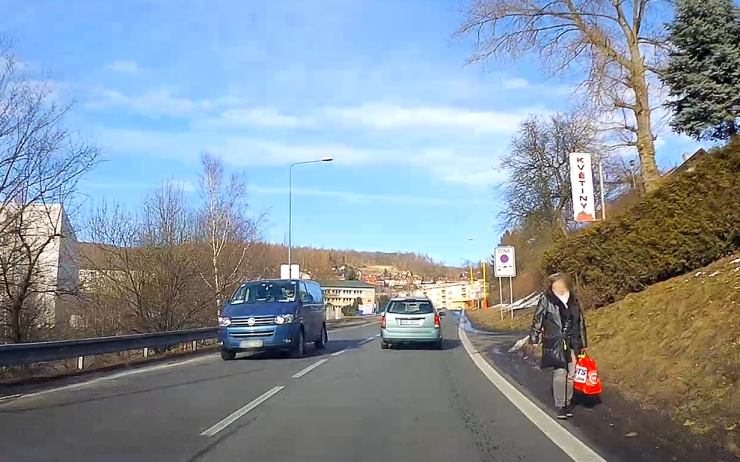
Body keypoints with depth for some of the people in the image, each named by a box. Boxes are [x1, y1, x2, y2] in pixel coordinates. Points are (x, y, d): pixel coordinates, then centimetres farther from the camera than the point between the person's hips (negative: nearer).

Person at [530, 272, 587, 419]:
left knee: (571, 374, 7)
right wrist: (535, 338, -5)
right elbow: (537, 319, -2)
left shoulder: (574, 301, 8)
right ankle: (560, 405, 1)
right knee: (560, 373, -10)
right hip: (555, 343, -4)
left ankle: (568, 403, 23)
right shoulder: (546, 301, -5)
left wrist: (583, 344, 17)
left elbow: (581, 322, 16)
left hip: (572, 342, 4)